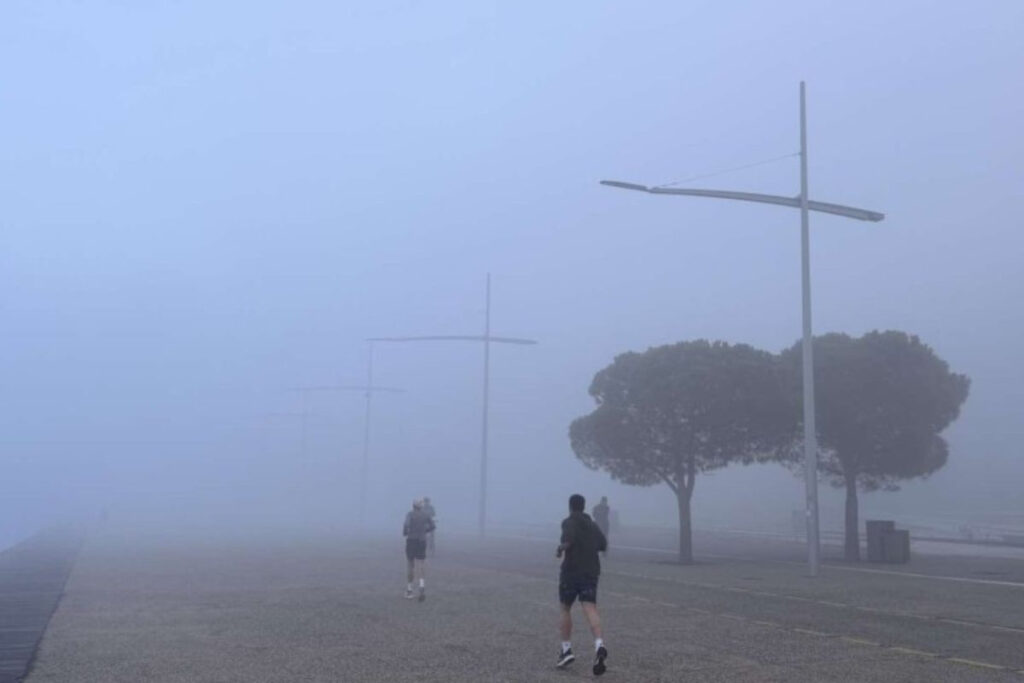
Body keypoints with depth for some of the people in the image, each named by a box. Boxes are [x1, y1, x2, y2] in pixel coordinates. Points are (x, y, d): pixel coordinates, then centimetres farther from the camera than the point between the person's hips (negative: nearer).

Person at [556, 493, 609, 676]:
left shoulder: (569, 522, -5)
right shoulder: (593, 525, 15)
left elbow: (568, 540, -23)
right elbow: (603, 545, 21)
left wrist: (560, 549, -4)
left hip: (571, 571, -4)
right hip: (591, 572, 4)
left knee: (565, 609, 13)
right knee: (590, 609, -9)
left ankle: (566, 650, 15)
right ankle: (599, 644, -32)